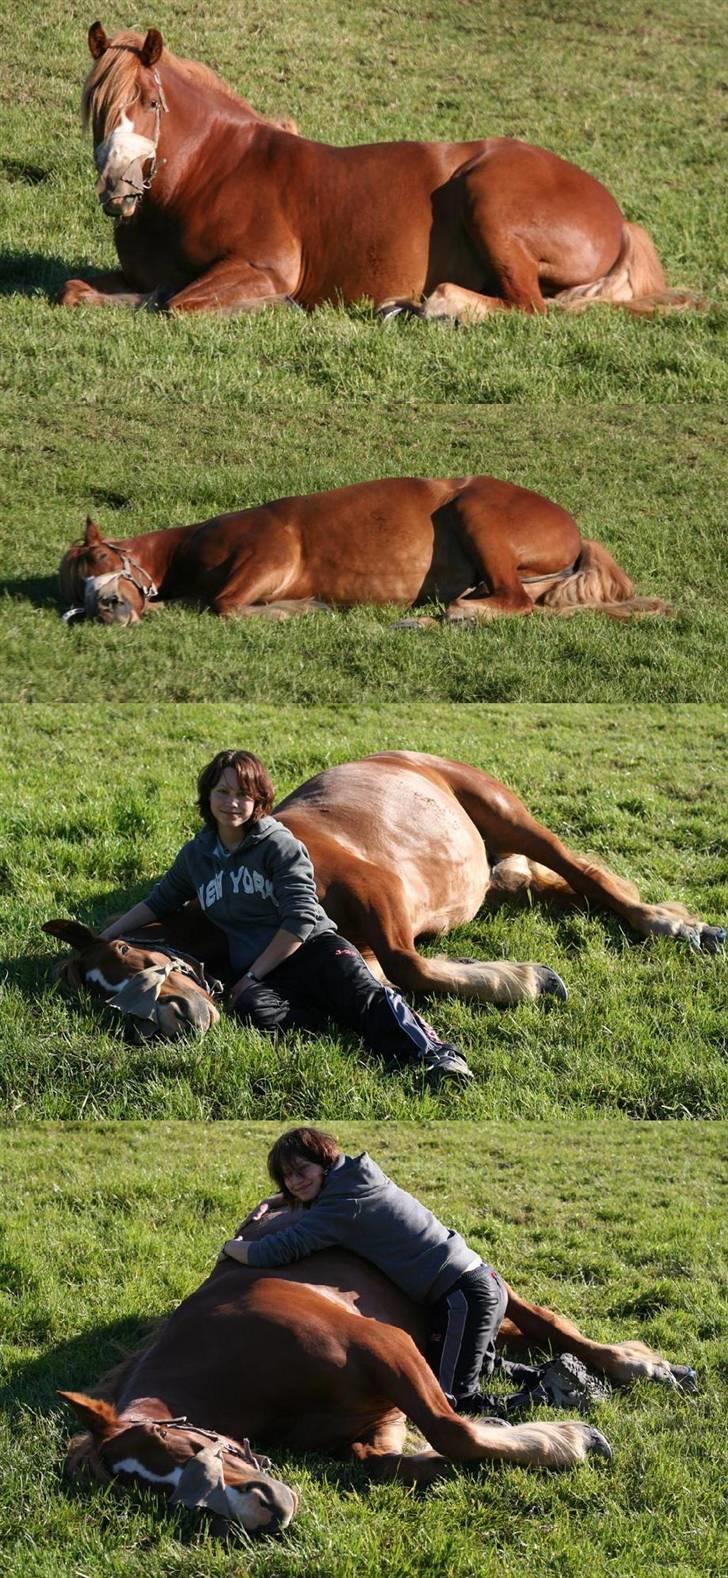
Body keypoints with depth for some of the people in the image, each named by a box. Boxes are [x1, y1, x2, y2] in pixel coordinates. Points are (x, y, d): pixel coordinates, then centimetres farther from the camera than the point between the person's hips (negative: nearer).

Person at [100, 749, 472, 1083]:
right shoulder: (196, 855, 15)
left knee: (363, 991, -34)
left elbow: (301, 920, -10)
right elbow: (158, 903, 30)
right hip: (257, 973, 3)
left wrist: (251, 975, -11)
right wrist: (104, 938, 23)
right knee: (255, 1010, -36)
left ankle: (437, 1054, -51)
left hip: (312, 946, -3)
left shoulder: (280, 845, -2)